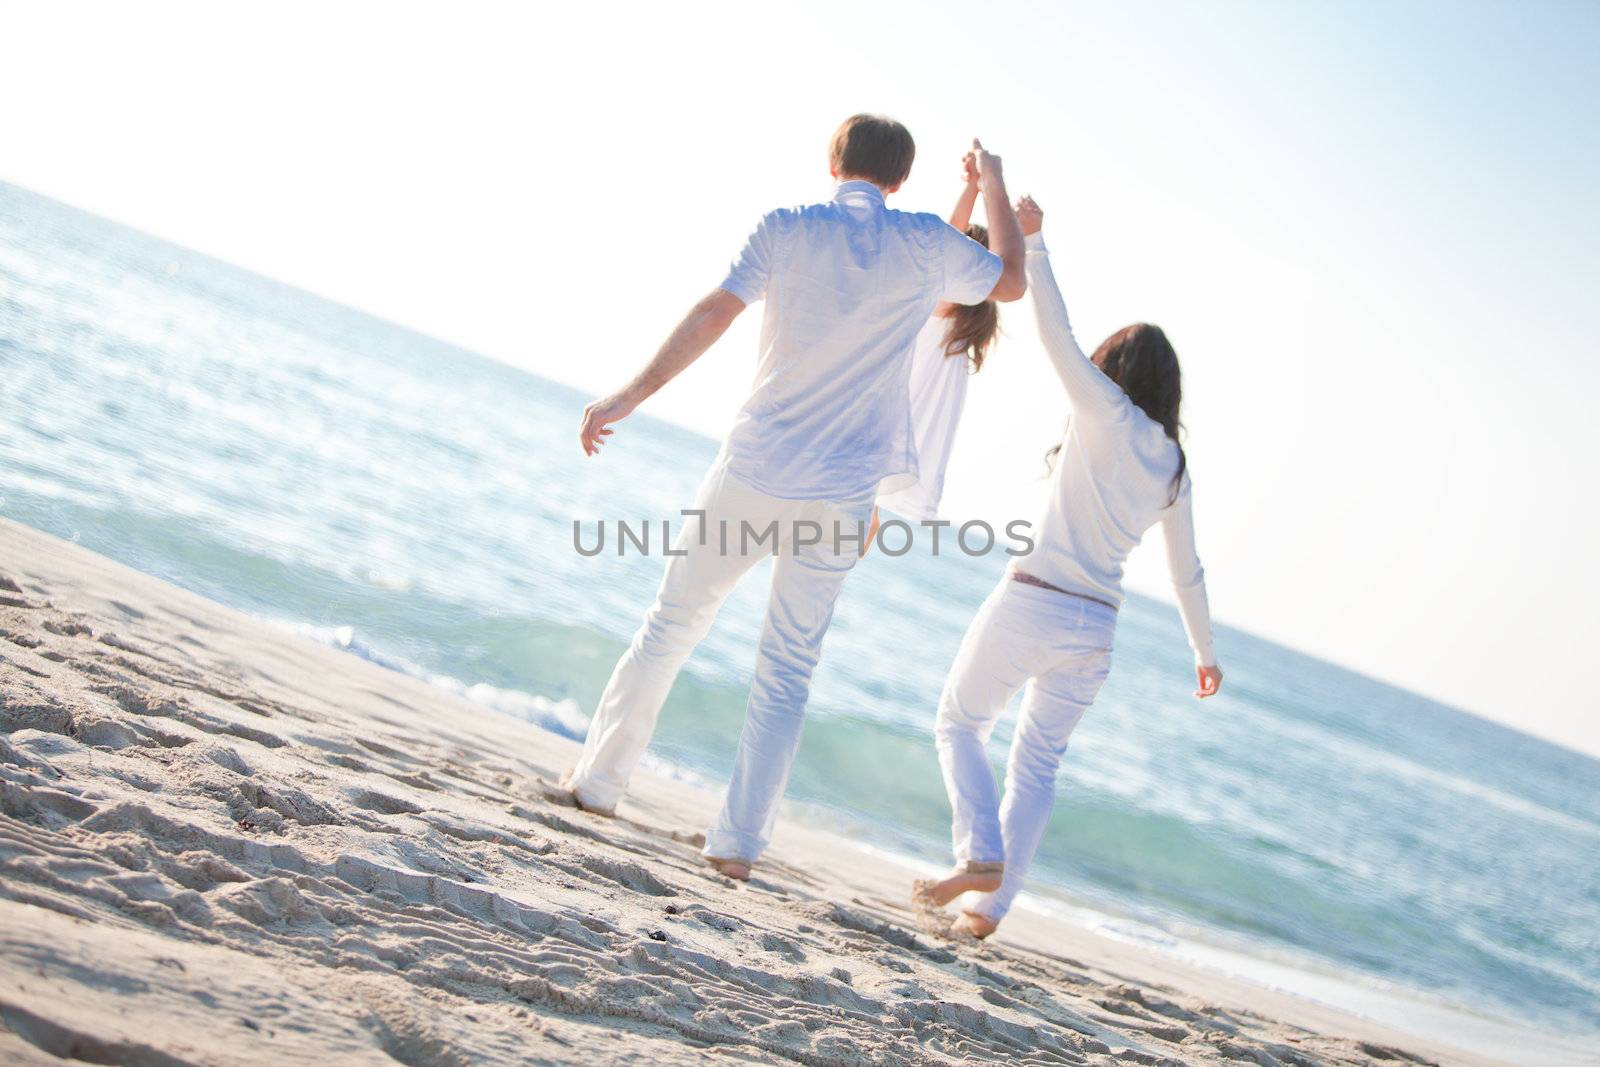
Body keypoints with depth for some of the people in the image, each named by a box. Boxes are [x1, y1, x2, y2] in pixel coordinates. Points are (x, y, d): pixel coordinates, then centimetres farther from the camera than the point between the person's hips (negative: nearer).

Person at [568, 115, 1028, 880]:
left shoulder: (787, 229, -2)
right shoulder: (928, 245, 2)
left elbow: (712, 315, -13)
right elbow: (1011, 282, 20)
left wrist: (630, 396, -15)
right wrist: (993, 186, 32)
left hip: (751, 472, 0)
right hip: (839, 499, 0)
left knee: (671, 625, 16)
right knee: (787, 672, 6)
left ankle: (598, 780, 24)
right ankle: (738, 840, 3)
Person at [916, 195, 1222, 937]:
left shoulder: (1106, 415, -6)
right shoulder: (1174, 467, 10)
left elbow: (1056, 333, -7)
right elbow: (1187, 571, 16)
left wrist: (1033, 239, 0)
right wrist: (1204, 651, 28)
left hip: (1031, 603, -5)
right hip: (1095, 629, 5)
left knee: (959, 724, 13)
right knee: (1037, 762, 16)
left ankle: (980, 854, -7)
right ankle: (991, 907, 13)